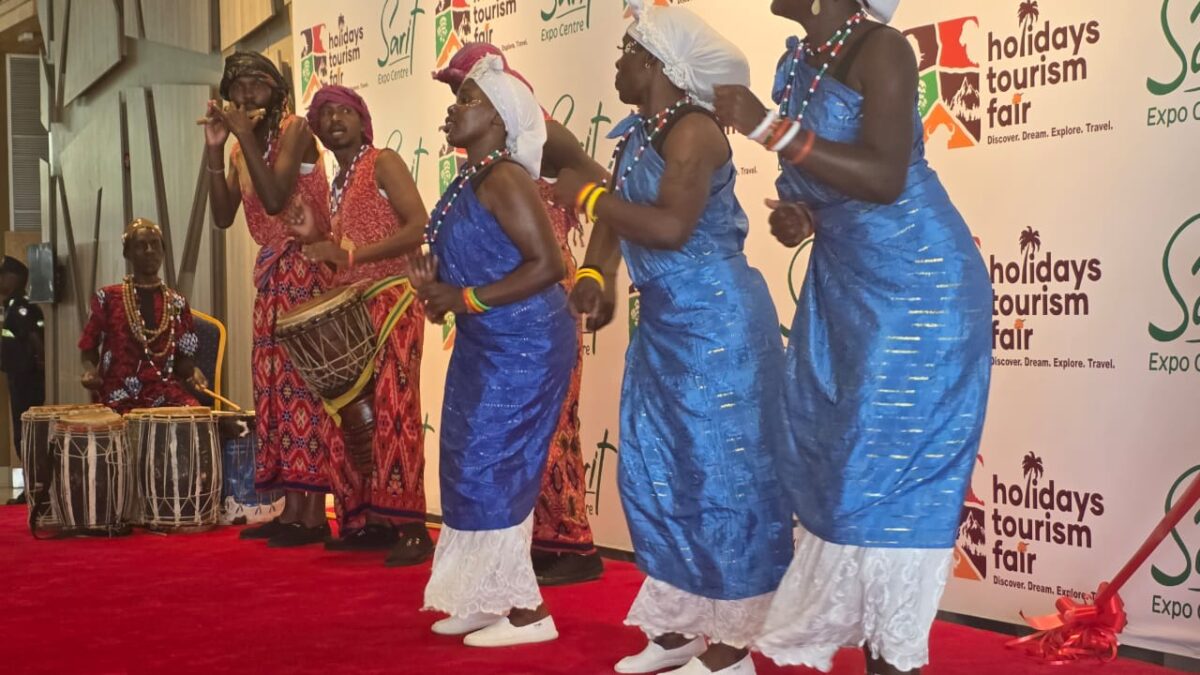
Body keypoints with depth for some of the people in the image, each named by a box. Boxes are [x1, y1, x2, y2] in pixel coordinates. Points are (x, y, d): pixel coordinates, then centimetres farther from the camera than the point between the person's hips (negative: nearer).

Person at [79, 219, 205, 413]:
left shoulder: (177, 304, 12)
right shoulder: (108, 298, 6)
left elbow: (183, 358, 13)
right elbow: (88, 347, 12)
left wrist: (192, 372, -9)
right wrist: (90, 370, -8)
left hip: (166, 392, 2)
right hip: (119, 397, -2)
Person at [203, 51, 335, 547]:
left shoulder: (294, 130, -7)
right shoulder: (242, 147, 15)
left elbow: (275, 198, -20)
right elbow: (223, 216, 6)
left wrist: (247, 137, -15)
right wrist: (215, 152, -1)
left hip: (305, 269, -8)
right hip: (271, 271, 8)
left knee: (304, 382, -11)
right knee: (277, 385, 6)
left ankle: (314, 513, -10)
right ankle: (291, 508, 10)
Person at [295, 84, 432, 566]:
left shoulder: (383, 163, -3)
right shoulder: (338, 183, 21)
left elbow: (419, 226, -15)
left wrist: (352, 254, -19)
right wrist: (314, 239, 4)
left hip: (391, 301, -8)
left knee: (393, 411, -12)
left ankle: (411, 528, -11)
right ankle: (367, 520, 10)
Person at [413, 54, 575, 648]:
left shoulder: (504, 178, -18)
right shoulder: (469, 180, 11)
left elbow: (547, 264, -25)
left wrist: (466, 300, -20)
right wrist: (434, 283, 2)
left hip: (523, 345, -10)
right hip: (485, 345, 10)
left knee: (493, 471, -7)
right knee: (474, 470, 13)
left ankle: (527, 611, 4)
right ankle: (490, 599, 23)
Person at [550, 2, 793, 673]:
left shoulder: (693, 129, -17)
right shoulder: (639, 135, 11)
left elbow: (670, 226, -29)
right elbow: (620, 217, 17)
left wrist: (587, 195, -18)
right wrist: (595, 273, 1)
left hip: (717, 322, -10)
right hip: (666, 325, 10)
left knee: (719, 474, -3)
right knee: (655, 472, 14)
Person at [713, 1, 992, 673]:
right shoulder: (796, 63, 8)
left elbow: (885, 179, -27)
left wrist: (769, 127, -30)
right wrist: (798, 219, -4)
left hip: (918, 283, -8)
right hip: (841, 284, 8)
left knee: (894, 459, -7)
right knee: (836, 460, 7)